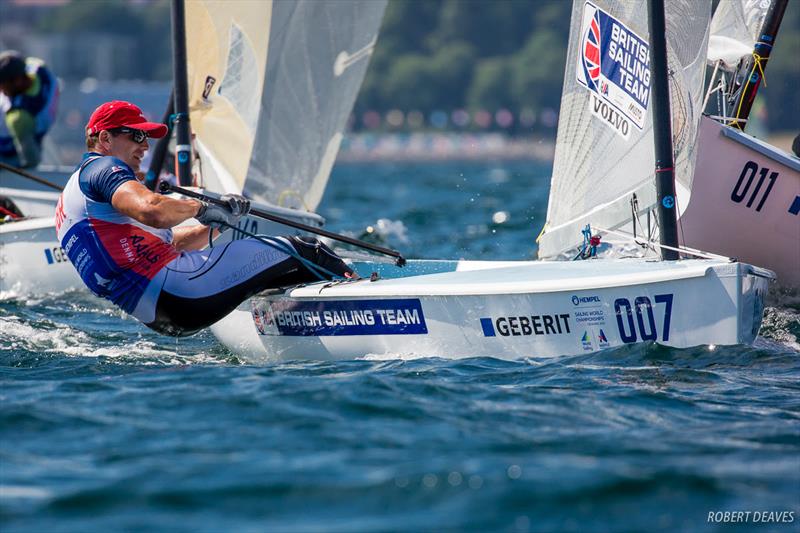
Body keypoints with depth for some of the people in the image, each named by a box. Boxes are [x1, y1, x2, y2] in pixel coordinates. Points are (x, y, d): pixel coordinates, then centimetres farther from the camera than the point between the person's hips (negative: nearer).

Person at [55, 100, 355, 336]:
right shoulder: (102, 167, -4)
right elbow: (154, 212, -28)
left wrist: (216, 223, 11)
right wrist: (201, 207, -8)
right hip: (171, 285, -11)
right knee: (303, 252, -1)